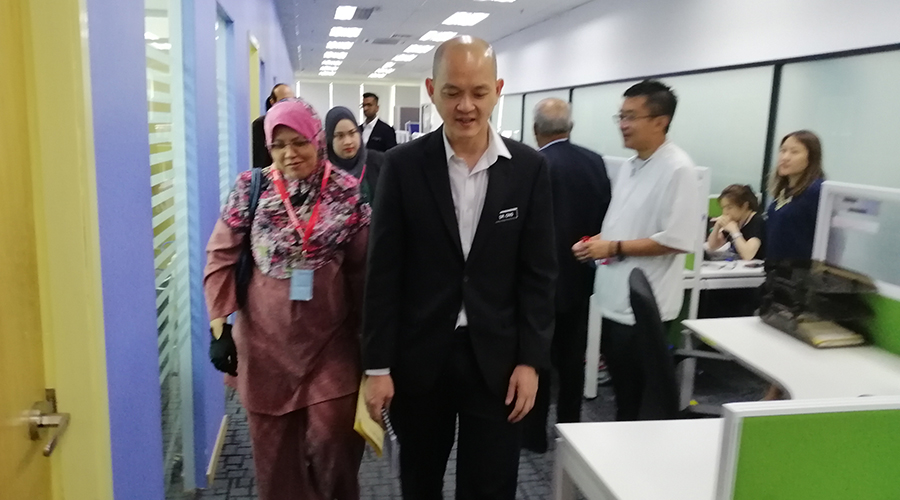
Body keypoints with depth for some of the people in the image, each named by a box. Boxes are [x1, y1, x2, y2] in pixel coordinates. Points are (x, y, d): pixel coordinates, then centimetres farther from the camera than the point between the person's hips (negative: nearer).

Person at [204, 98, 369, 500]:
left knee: (334, 437, 1)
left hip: (330, 339, -1)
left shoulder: (347, 192, -4)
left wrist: (366, 333, 3)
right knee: (273, 446, 12)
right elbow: (221, 258, 0)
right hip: (265, 338, 1)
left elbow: (362, 269, 1)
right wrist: (219, 327, -6)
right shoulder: (250, 189, -4)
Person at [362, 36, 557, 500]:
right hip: (418, 357, 0)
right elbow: (383, 272, -5)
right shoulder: (403, 165, -6)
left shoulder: (529, 168, -3)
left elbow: (538, 273, 0)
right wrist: (377, 364, -5)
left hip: (497, 358, 0)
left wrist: (531, 360, -4)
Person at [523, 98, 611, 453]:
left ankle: (534, 433, 18)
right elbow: (606, 214, 4)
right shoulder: (595, 162, 0)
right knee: (573, 358, 15)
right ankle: (570, 428, 27)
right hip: (579, 274, 5)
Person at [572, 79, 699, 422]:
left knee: (636, 400, 7)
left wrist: (614, 248, -19)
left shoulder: (677, 168, -17)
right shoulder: (630, 166, 10)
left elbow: (677, 239, -23)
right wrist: (597, 241, 2)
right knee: (621, 389, 21)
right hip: (615, 298, 9)